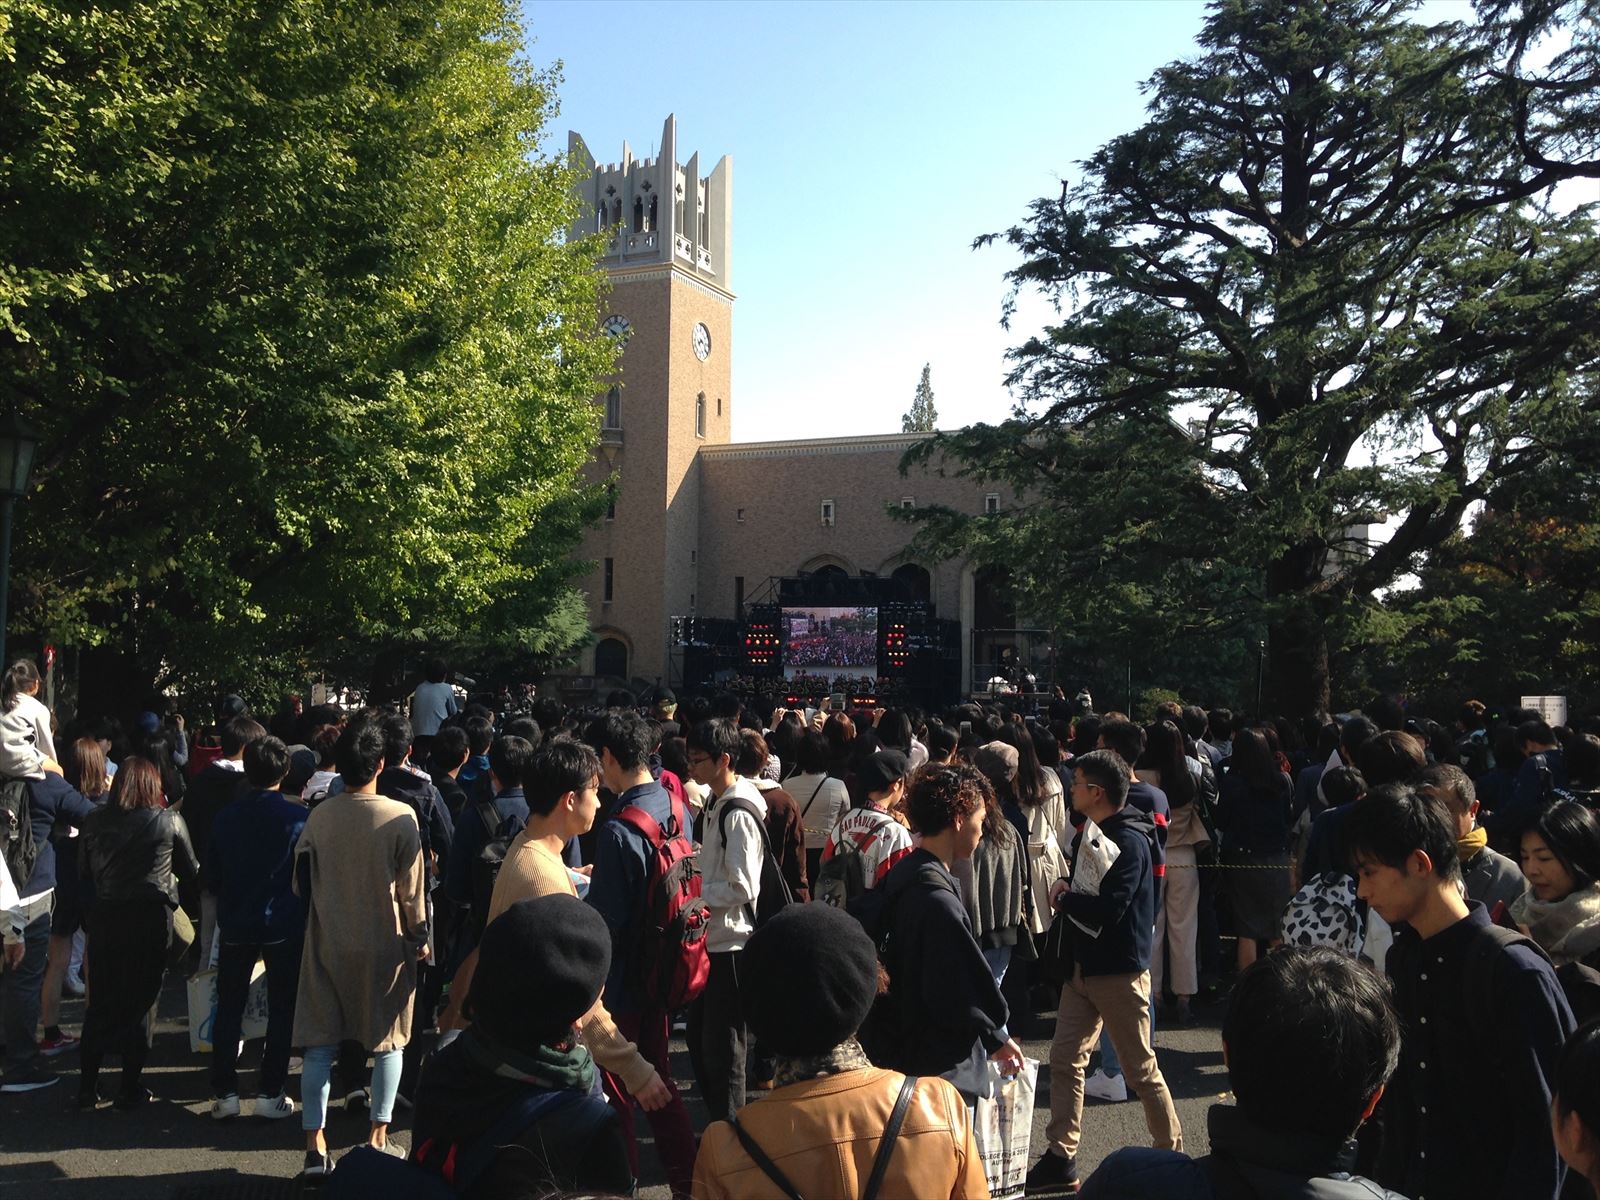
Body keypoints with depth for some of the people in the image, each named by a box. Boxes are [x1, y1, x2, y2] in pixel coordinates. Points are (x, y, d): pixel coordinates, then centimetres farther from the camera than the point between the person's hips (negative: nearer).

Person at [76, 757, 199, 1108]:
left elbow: (83, 868, 8)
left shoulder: (95, 820, 0)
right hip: (152, 918, -2)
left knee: (100, 1001, 14)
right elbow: (190, 870, 3)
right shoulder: (169, 821, -7)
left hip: (105, 917, 2)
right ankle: (131, 1088, 13)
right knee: (142, 1003, 7)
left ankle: (87, 1085, 18)